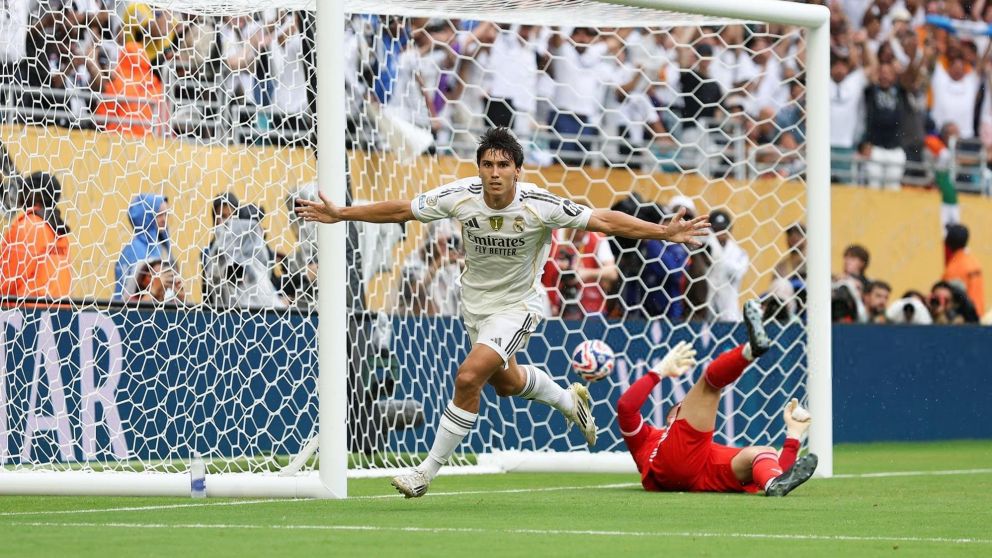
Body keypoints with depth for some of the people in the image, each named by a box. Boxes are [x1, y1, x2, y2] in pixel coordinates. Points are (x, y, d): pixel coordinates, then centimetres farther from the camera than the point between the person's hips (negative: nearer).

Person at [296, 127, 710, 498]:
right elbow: (400, 210, -8)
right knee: (505, 382, 23)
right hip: (476, 303, 5)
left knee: (469, 377, -21)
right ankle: (569, 399, 56)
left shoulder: (542, 206, -27)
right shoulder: (459, 197, -21)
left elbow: (605, 221, -21)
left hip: (518, 304, -5)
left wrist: (665, 232, -27)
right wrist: (340, 215, -8)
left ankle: (428, 471, -8)